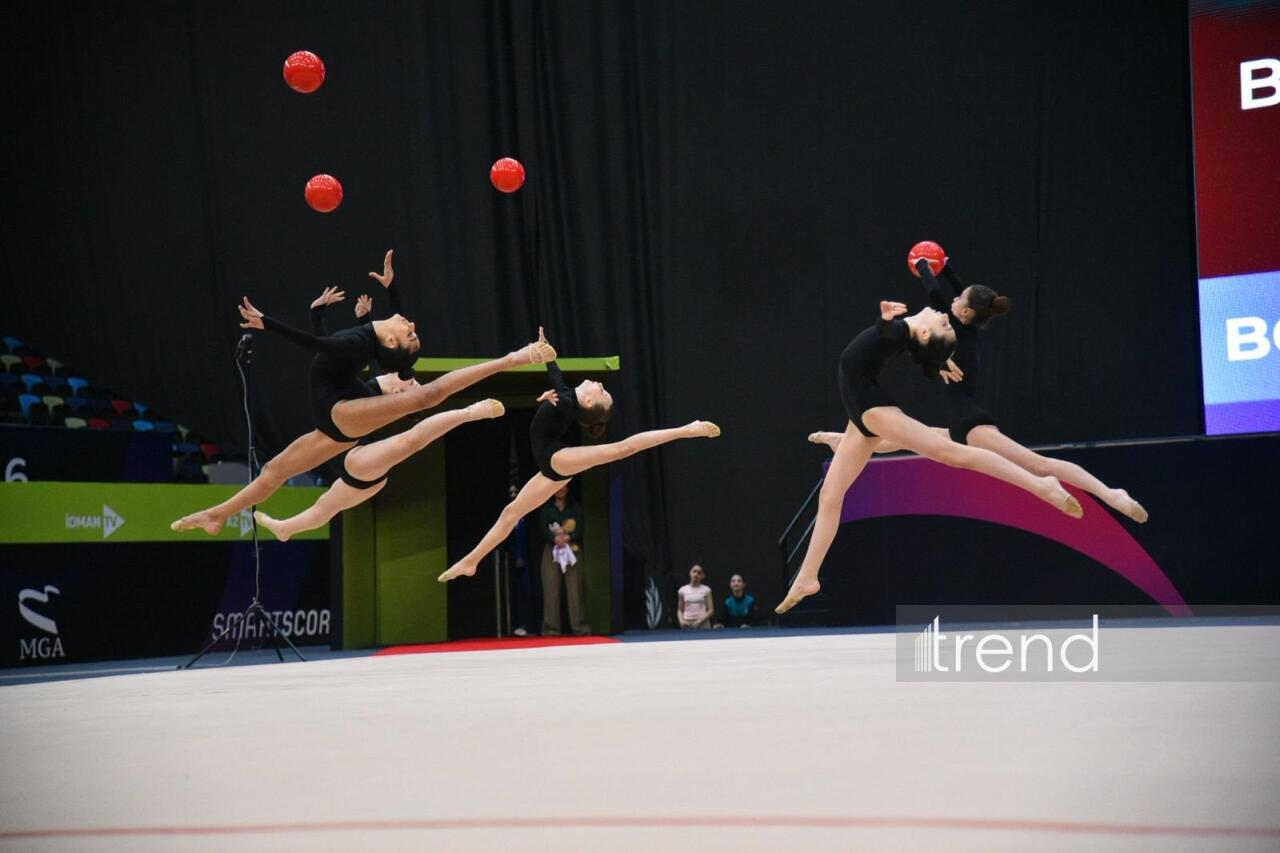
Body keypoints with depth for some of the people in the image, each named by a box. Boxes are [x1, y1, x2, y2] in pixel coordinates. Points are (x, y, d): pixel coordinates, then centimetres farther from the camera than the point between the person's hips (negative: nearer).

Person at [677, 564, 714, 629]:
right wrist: (681, 621, -6)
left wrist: (701, 620, -14)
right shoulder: (682, 590, 8)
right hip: (687, 624, 2)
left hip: (702, 625, -1)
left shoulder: (706, 590, 3)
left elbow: (711, 610, 1)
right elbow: (680, 610, 13)